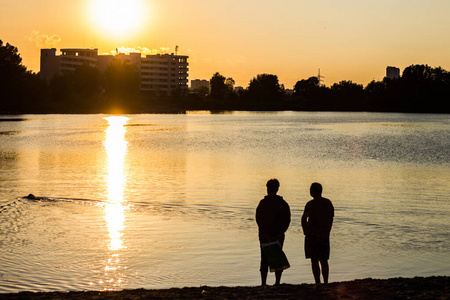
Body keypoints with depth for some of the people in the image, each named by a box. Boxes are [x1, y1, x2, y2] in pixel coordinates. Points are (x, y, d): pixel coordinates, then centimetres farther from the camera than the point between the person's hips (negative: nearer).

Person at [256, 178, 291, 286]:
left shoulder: (263, 203, -5)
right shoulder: (283, 203, 3)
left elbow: (259, 220, -11)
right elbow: (287, 221, -2)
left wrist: (266, 235, -12)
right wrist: (280, 234, -7)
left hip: (265, 236, -2)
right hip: (278, 236, 2)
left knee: (265, 259, 4)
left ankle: (263, 283, 2)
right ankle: (277, 282, 5)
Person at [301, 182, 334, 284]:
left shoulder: (311, 204, -10)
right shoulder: (328, 203, 9)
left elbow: (304, 218, -21)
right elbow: (331, 219, 16)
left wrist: (305, 232, -10)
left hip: (312, 235, -5)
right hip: (325, 235, 5)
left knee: (314, 260, -3)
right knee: (324, 260, 15)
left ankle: (318, 284, -7)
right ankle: (326, 283, 16)